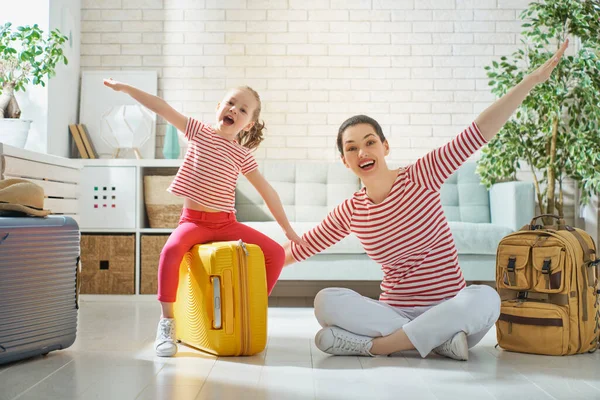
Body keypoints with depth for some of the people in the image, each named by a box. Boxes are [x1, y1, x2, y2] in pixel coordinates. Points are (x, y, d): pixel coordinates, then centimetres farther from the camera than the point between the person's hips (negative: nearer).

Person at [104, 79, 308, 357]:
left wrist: (288, 229, 5)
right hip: (194, 220, -2)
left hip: (226, 222, 2)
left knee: (276, 253, -11)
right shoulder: (200, 132, 2)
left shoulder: (242, 156, 2)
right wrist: (125, 88, -5)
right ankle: (166, 323, -22)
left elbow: (267, 192, 5)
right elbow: (161, 108, -1)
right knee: (171, 250, -33)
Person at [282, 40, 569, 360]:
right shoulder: (349, 213, 2)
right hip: (393, 311, 2)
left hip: (449, 307, -1)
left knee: (485, 298, -34)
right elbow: (300, 247, 14)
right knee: (326, 300, -24)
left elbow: (477, 133, -13)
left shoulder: (421, 177, -6)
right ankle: (437, 339, -23)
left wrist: (533, 79, -18)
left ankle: (376, 345, -27)